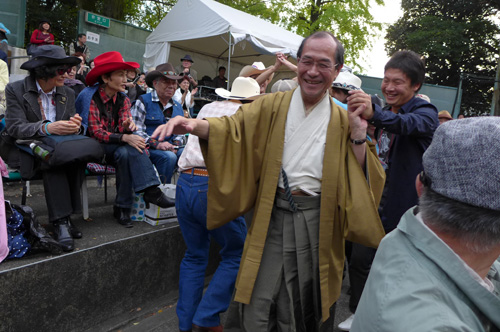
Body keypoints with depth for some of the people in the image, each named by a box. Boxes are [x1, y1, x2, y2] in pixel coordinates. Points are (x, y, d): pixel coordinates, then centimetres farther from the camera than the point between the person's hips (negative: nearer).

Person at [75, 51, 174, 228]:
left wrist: (128, 127, -29)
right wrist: (125, 138, -32)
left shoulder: (123, 99, 6)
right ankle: (150, 190, -34)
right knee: (130, 149, -32)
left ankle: (122, 207, -27)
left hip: (117, 147, 5)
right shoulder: (91, 97, -11)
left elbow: (123, 129, -2)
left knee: (126, 152, -31)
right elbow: (96, 132, -18)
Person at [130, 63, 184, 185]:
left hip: (171, 148, 5)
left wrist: (176, 146, -1)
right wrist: (157, 144, -20)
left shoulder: (178, 107, 20)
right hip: (148, 149, -5)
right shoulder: (143, 101, 1)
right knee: (169, 156, -34)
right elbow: (136, 131, -7)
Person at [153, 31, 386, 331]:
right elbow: (233, 128, -12)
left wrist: (358, 134, -10)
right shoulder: (272, 107, 3)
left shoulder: (342, 120, 6)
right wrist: (192, 124, -31)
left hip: (316, 222, 1)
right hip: (271, 216, -1)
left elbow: (362, 179, 3)